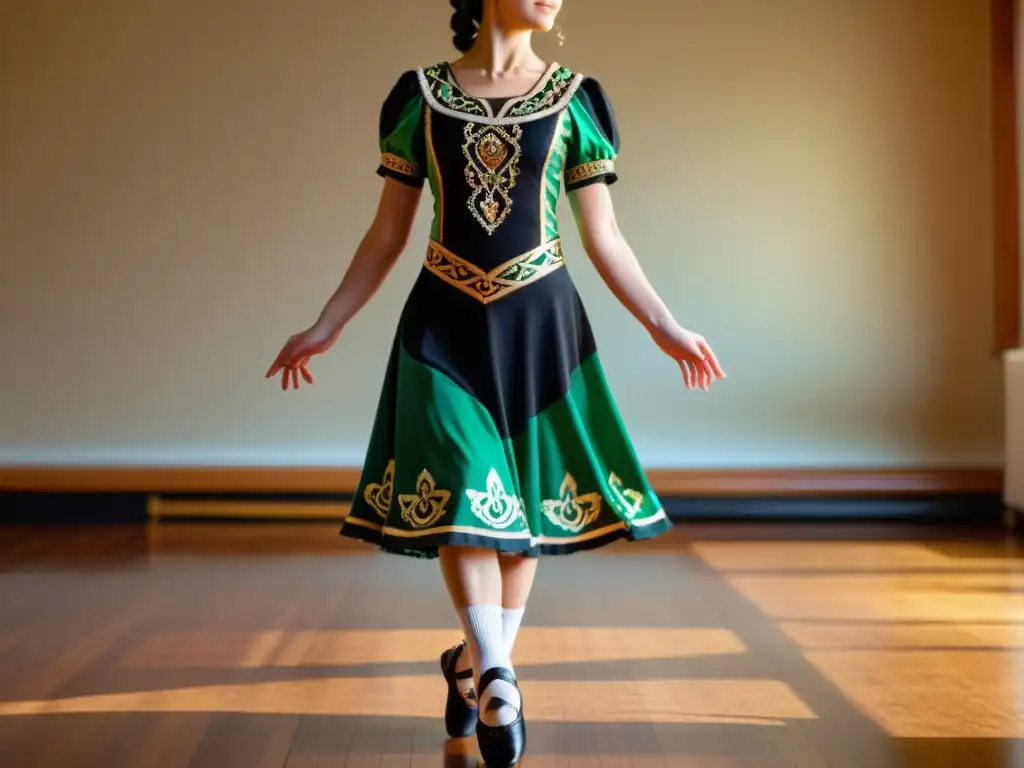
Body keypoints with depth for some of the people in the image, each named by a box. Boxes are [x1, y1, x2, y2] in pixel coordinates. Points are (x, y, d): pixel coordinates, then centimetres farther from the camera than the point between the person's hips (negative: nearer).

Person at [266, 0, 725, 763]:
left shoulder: (576, 100, 2)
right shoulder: (420, 98, 2)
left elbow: (604, 237, 5)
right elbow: (387, 234, 7)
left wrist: (664, 325, -2)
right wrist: (325, 327, 5)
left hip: (540, 324, 1)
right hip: (447, 326, -1)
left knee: (526, 504, 6)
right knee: (460, 498, -11)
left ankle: (475, 661, 24)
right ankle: (498, 679, -11)